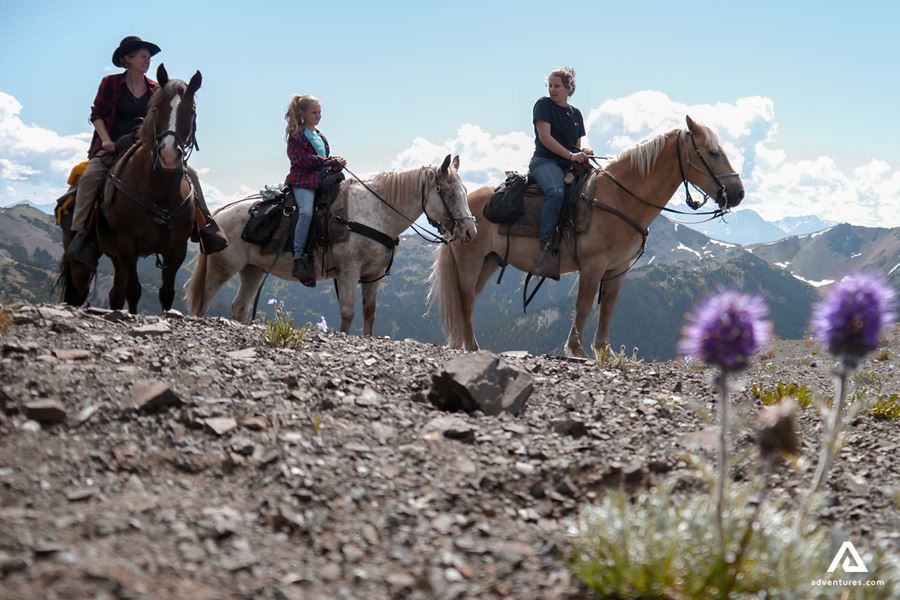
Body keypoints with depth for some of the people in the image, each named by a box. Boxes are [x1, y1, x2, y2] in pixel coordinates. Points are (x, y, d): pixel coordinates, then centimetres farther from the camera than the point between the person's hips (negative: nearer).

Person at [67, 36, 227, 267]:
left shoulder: (155, 89, 11)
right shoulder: (110, 83, 3)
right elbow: (96, 114, 2)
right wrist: (106, 139, -13)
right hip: (112, 148, -3)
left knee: (189, 173, -12)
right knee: (90, 176, -32)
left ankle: (204, 225, -13)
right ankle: (81, 234, -34)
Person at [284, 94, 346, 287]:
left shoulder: (321, 138, 26)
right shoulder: (296, 135, 3)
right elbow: (304, 160, -10)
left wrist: (337, 165, -1)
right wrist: (330, 161, -9)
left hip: (321, 180, 8)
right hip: (302, 180, -8)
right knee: (306, 211, -29)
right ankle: (299, 259, -33)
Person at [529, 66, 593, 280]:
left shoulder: (576, 113, 22)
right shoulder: (544, 105, 4)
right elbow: (545, 137, -7)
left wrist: (583, 152, -4)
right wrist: (571, 155, -15)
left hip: (570, 164, 7)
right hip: (545, 161, -6)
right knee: (556, 192, -37)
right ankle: (547, 248, -41)